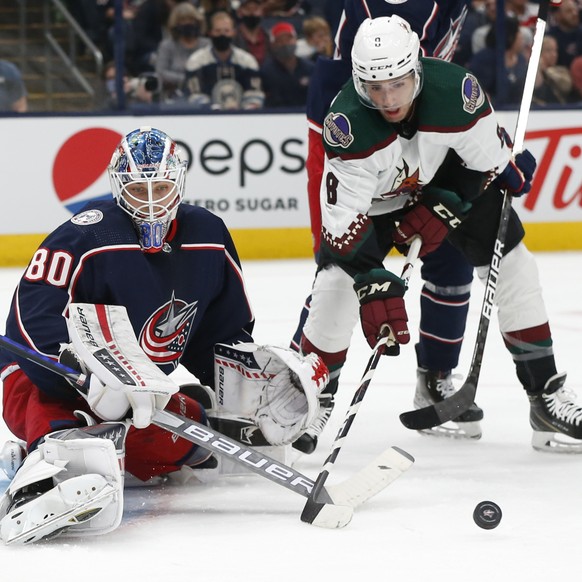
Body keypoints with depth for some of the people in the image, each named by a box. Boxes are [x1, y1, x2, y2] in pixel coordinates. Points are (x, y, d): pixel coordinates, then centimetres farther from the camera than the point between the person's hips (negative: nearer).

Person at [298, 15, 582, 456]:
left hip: (453, 182, 2)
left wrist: (442, 209, -23)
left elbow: (491, 162, -17)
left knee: (511, 264, -6)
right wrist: (373, 286, -42)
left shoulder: (455, 91, -34)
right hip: (375, 198, -1)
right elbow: (343, 217, -34)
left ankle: (546, 393, 3)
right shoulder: (348, 123, -36)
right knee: (339, 278, -17)